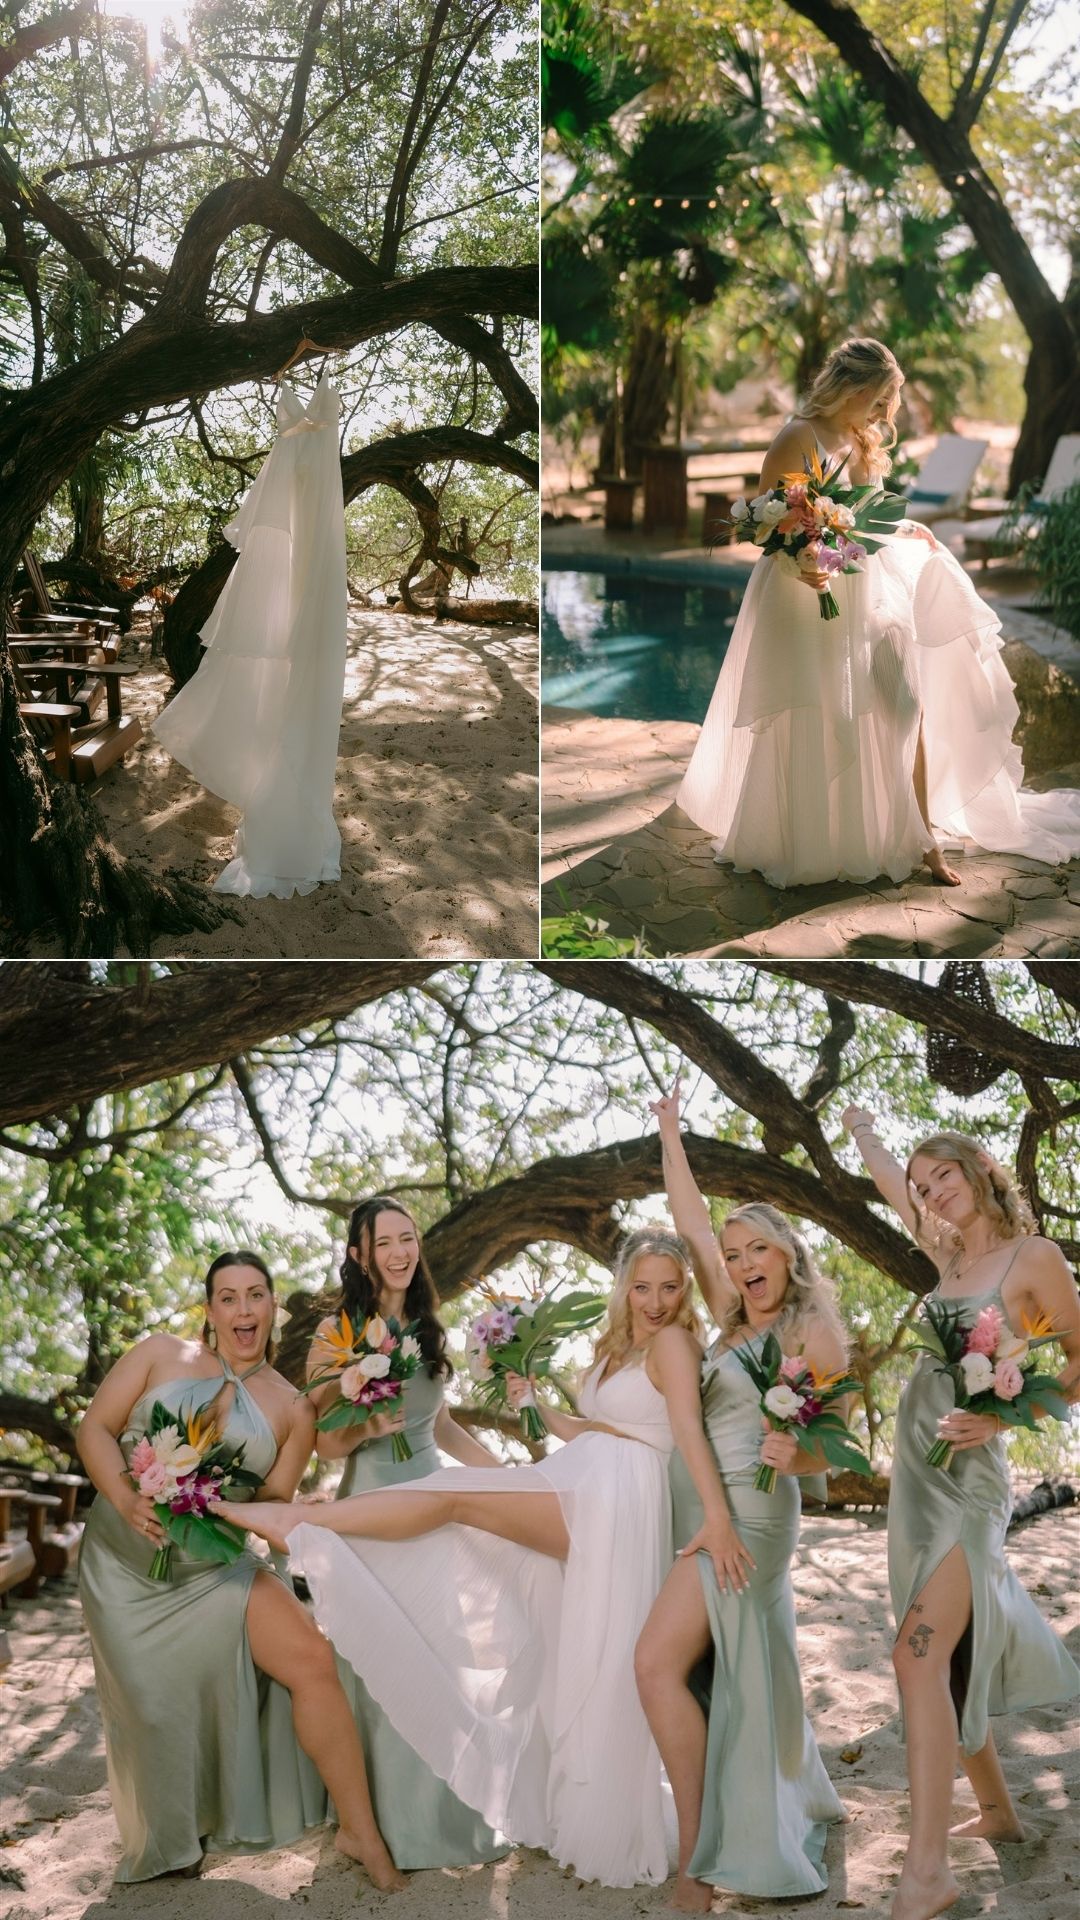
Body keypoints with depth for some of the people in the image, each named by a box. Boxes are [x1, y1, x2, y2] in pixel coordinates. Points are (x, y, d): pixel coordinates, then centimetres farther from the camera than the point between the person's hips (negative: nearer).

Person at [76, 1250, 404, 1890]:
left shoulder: (292, 1409, 4)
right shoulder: (160, 1354, 0)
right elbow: (95, 1429, -2)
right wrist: (127, 1501, -19)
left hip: (217, 1568, 1)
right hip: (127, 1564, 0)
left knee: (312, 1658, -16)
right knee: (153, 1706, 2)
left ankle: (360, 1832, -4)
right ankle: (170, 1844, 32)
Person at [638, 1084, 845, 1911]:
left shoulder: (813, 1331, -8)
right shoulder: (736, 1321, 10)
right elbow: (690, 1222, 15)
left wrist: (793, 1454, -25)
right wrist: (670, 1131, 19)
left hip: (750, 1511, -8)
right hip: (708, 1505, 8)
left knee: (660, 1660, -19)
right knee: (734, 1671, 15)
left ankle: (697, 1856, -17)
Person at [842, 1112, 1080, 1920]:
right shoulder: (950, 1257, 13)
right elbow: (893, 1184, 29)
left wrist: (1004, 1414, -18)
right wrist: (862, 1131, 43)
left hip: (967, 1475, -8)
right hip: (916, 1473, 8)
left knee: (921, 1654, -18)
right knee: (951, 1656, 13)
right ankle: (998, 1810, 28)